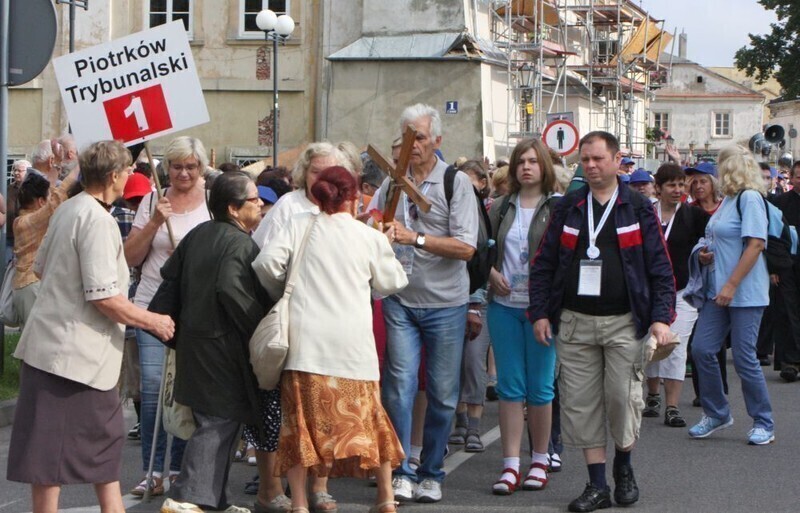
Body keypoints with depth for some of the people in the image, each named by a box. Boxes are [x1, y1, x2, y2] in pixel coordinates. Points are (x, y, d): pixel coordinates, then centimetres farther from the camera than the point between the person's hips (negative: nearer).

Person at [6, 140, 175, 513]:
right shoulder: (97, 219, -19)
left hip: (55, 339, 10)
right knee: (52, 452, -2)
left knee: (105, 436, 17)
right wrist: (154, 321, -12)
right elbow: (104, 297, -23)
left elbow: (41, 266, 20)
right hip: (73, 350, -10)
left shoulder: (69, 209, 10)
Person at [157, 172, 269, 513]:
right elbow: (232, 290, -30)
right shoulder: (241, 244, -16)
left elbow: (170, 274, 16)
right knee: (219, 423, -7)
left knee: (213, 422, 15)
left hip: (194, 340, 9)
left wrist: (181, 324, 24)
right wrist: (261, 330, -20)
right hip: (223, 347, -9)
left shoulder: (199, 234, 10)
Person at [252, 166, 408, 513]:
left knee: (301, 417, 4)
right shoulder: (371, 237, 5)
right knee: (366, 416, 12)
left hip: (304, 338, 0)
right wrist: (387, 247, 31)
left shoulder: (299, 225, 4)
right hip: (352, 343, 0)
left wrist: (280, 294, 11)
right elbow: (389, 283, 16)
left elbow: (266, 262, -7)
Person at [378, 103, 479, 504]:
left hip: (445, 303, -2)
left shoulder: (456, 183, -4)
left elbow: (466, 247, -12)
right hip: (400, 301, 2)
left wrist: (415, 238, -21)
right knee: (399, 385, -6)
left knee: (442, 392, 5)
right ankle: (400, 472, 2)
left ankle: (432, 473, 18)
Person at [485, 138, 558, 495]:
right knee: (510, 386, 3)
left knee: (540, 386, 4)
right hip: (504, 305, 3)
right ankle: (510, 465, 5)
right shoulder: (500, 208, 10)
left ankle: (539, 461, 16)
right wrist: (491, 273, -2)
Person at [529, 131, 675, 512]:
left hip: (623, 322, -2)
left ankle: (624, 468, 22)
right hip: (575, 322, 2)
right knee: (580, 402, 0)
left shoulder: (638, 208, 3)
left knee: (623, 398, -3)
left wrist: (661, 317, -8)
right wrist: (539, 312, 2)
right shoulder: (567, 208, 9)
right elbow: (543, 263, 10)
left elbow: (660, 268, 1)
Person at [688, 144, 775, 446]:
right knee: (702, 350, 3)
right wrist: (708, 256, 4)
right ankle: (717, 414, 18)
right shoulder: (727, 200, 14)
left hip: (745, 293, -8)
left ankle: (764, 423, 10)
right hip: (718, 290, 8)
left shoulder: (750, 198, -12)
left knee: (743, 357, -4)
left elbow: (755, 244, -19)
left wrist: (732, 285, -21)